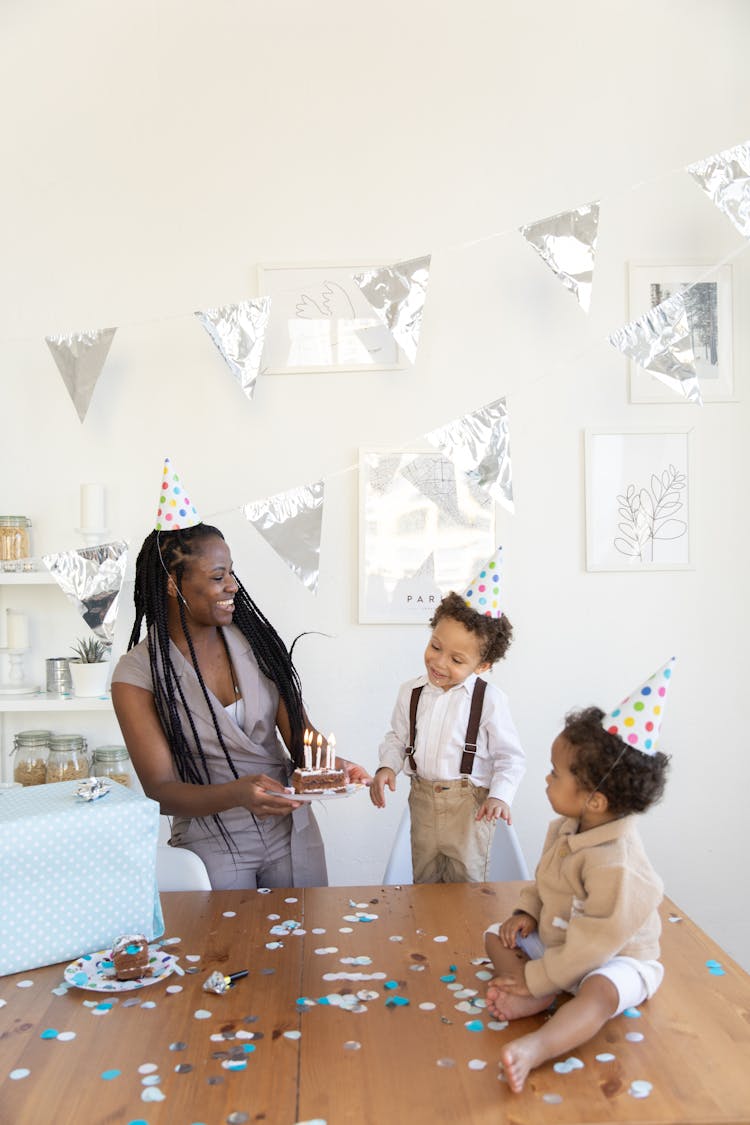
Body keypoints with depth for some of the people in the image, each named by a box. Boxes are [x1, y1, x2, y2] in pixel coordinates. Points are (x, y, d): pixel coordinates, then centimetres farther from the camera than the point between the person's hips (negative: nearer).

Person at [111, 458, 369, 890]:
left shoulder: (256, 639, -3)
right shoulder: (139, 672, -13)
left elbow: (299, 729, 2)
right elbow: (160, 788, -15)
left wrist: (331, 763, -20)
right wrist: (237, 794, -32)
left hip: (291, 832, 4)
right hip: (212, 844, -3)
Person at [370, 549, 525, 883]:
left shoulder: (489, 699, -11)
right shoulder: (410, 693, 1)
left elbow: (510, 756, -7)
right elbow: (397, 738, 13)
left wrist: (499, 796, -19)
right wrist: (387, 767, -4)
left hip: (469, 803, -3)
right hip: (422, 799, 4)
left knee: (467, 883, 8)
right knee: (424, 882, 15)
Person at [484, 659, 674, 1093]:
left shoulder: (614, 863, -33)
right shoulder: (565, 829, -5)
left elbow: (595, 943, -29)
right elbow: (545, 880, 15)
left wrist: (534, 977, -23)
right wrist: (528, 913, -4)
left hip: (617, 960, -10)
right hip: (556, 941, 10)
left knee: (599, 992, -38)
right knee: (498, 935, 4)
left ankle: (534, 1049, -56)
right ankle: (540, 1000, -19)